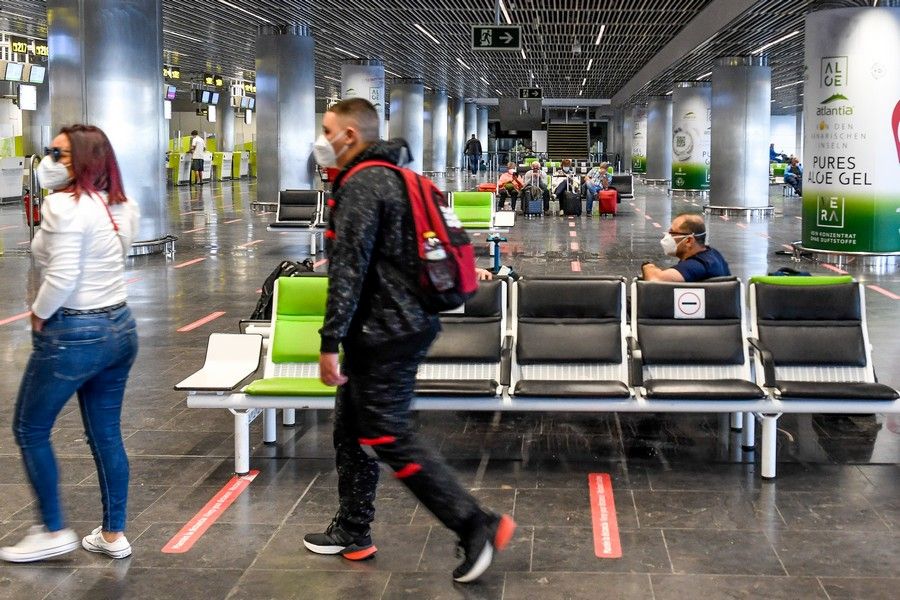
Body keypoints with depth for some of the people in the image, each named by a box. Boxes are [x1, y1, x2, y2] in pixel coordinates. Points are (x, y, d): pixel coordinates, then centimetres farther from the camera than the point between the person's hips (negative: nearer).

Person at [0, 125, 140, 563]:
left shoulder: (64, 205, -18)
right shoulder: (120, 207, 6)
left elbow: (62, 277, -22)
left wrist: (39, 314, -8)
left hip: (73, 335, -8)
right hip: (119, 327, 8)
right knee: (106, 434, 15)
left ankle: (54, 531, 17)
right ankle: (113, 535, 23)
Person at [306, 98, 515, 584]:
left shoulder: (361, 184, -16)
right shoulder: (390, 177, 16)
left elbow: (348, 269, -23)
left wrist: (330, 342, -22)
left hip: (386, 333, -10)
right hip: (404, 323, 10)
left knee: (389, 438, -6)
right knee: (351, 429, 17)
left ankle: (477, 525, -5)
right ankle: (352, 532, 26)